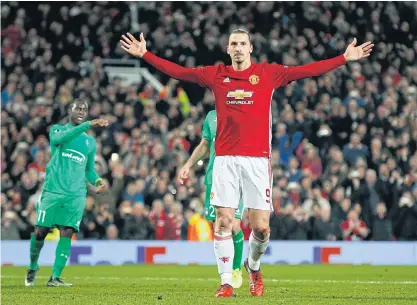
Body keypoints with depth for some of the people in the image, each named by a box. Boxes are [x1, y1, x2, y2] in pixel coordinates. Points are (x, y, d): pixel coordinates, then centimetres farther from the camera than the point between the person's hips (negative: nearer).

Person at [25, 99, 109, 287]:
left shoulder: (90, 142, 19)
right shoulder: (57, 129, 8)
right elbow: (60, 138, -18)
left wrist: (97, 181, 2)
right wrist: (88, 125, -26)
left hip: (76, 195, 2)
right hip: (52, 191, -2)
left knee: (66, 234, -11)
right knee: (40, 232, 0)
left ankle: (55, 277, -10)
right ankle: (33, 268, 25)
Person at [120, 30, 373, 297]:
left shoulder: (269, 73, 5)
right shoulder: (216, 74, 9)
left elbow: (307, 71, 3)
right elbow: (178, 71, 11)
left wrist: (345, 58, -2)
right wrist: (145, 54, 7)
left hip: (257, 159, -1)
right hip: (225, 159, 1)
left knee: (261, 226, -3)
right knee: (223, 220, -5)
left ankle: (253, 265, 27)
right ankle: (226, 283, 1)